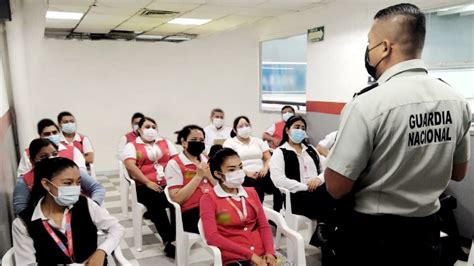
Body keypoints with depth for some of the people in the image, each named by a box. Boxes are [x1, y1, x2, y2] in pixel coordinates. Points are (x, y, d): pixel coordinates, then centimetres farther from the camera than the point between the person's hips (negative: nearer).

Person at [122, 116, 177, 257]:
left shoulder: (165, 142, 19)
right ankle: (169, 241, -31)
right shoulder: (132, 146, 10)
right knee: (156, 202, -34)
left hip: (168, 183, 3)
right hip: (145, 186, -2)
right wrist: (148, 182, -16)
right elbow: (130, 166, -7)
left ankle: (176, 237, -21)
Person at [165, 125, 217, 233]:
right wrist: (198, 176, -9)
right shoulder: (174, 164, 2)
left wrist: (209, 175, -3)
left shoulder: (208, 161, 17)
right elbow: (177, 198, -9)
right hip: (191, 213, -5)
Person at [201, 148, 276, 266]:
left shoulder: (251, 192, 16)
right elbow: (212, 236, -9)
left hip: (262, 256, 4)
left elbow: (264, 226, 12)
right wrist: (250, 254, -13)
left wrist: (270, 252, -6)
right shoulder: (208, 199, 1)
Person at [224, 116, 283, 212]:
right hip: (243, 176, -4)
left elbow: (268, 158, 17)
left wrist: (265, 168, -6)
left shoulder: (258, 141, 23)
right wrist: (246, 172, -17)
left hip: (261, 174, 4)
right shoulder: (229, 142, 10)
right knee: (258, 189, -36)